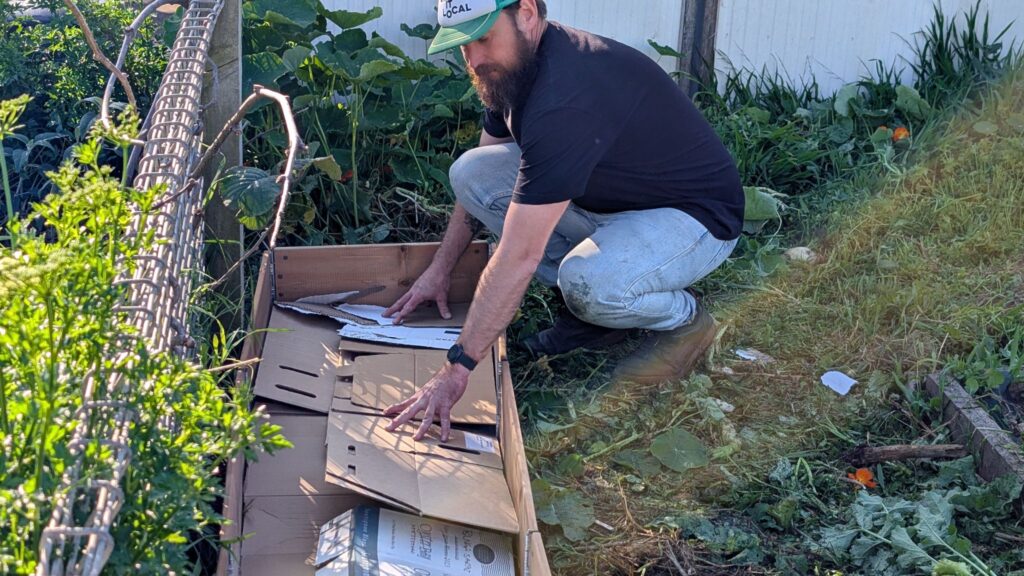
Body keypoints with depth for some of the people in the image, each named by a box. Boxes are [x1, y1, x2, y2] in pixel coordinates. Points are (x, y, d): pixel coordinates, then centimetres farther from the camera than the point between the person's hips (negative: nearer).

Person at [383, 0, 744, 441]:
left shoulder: (565, 95, -35)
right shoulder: (511, 68, -5)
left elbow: (518, 258, -36)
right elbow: (480, 182, 11)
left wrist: (456, 370, -33)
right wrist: (439, 269, 7)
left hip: (694, 216, -9)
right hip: (612, 199, 9)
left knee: (586, 281, -39)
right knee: (470, 172, -6)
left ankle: (684, 319, -4)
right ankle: (592, 310, 4)